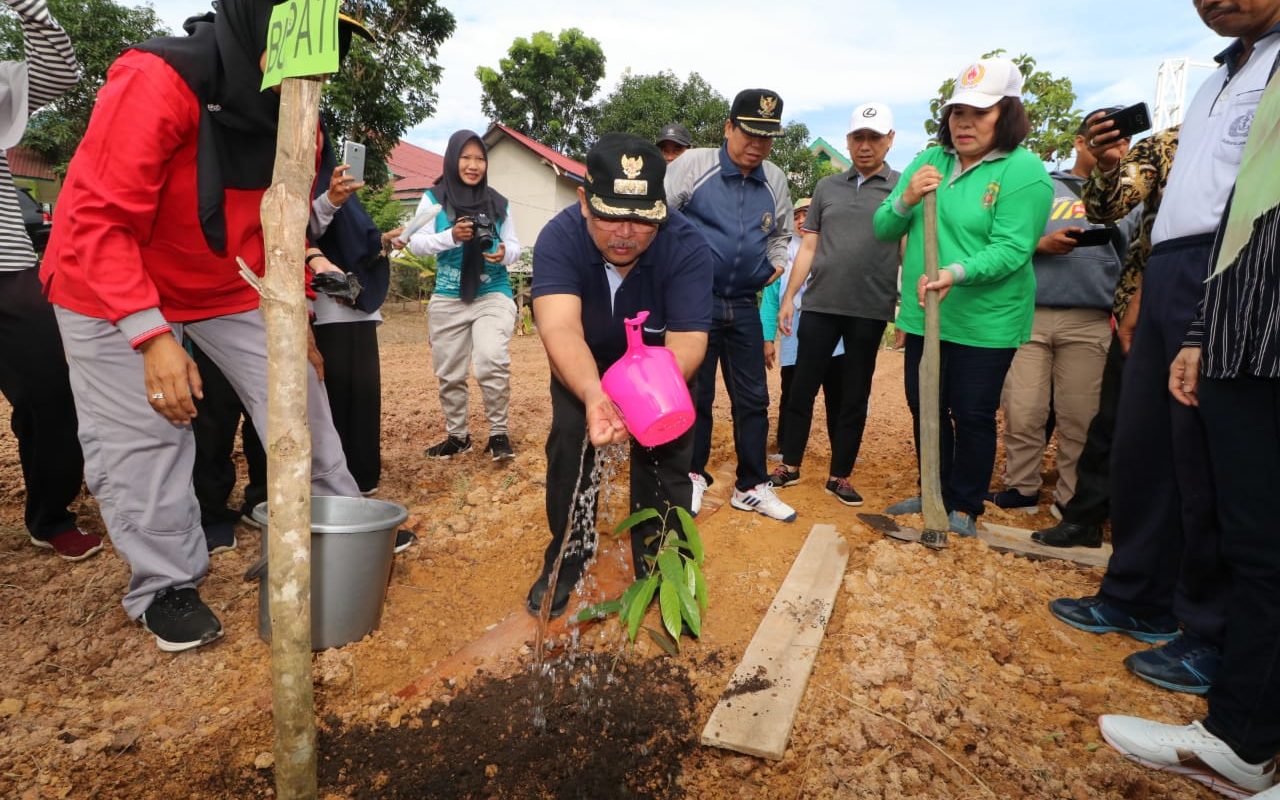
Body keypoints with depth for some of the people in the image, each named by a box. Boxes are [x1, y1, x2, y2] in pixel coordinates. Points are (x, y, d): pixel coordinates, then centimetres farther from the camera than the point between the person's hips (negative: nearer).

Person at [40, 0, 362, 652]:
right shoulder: (155, 83, -27)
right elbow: (100, 222, -27)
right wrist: (152, 335, -32)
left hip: (225, 284, 6)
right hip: (111, 287, -5)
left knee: (297, 396, 2)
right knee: (143, 440, -5)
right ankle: (164, 586, 14)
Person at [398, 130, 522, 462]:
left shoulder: (498, 203, 4)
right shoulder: (434, 198, 1)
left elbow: (515, 245, 8)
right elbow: (417, 244, -6)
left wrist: (505, 253, -16)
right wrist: (451, 236, -24)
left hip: (493, 295, -1)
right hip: (447, 300, 1)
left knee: (492, 363, -21)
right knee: (449, 374, 9)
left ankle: (498, 433, -3)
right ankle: (457, 435, 28)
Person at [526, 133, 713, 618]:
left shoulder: (687, 246, -32)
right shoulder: (559, 238, -33)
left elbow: (687, 340, -39)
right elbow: (559, 327, -47)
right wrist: (593, 395, -67)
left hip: (661, 365, 0)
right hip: (585, 367, 1)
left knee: (666, 450, -10)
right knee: (568, 441, -11)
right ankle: (567, 560, 10)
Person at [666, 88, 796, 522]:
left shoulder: (775, 181, 9)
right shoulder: (693, 164, -6)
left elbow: (780, 233, 23)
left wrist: (776, 262, 5)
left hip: (744, 306, 5)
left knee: (753, 399, 8)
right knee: (696, 393, 5)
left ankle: (751, 486, 22)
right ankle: (692, 476, 25)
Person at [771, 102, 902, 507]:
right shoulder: (827, 187, 11)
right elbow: (809, 247, 12)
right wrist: (788, 297, 7)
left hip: (870, 311, -2)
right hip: (820, 305, 2)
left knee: (854, 398, 8)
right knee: (802, 388, 6)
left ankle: (840, 476, 20)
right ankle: (790, 465, 21)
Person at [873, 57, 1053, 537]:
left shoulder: (1024, 171, -10)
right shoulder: (928, 162, 6)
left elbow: (1012, 248, -19)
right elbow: (883, 229, 4)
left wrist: (956, 273, -35)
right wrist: (906, 199, -16)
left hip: (986, 322, -5)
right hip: (924, 316, 6)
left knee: (973, 416, 6)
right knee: (926, 409, 15)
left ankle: (965, 508, 24)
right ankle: (935, 493, 34)